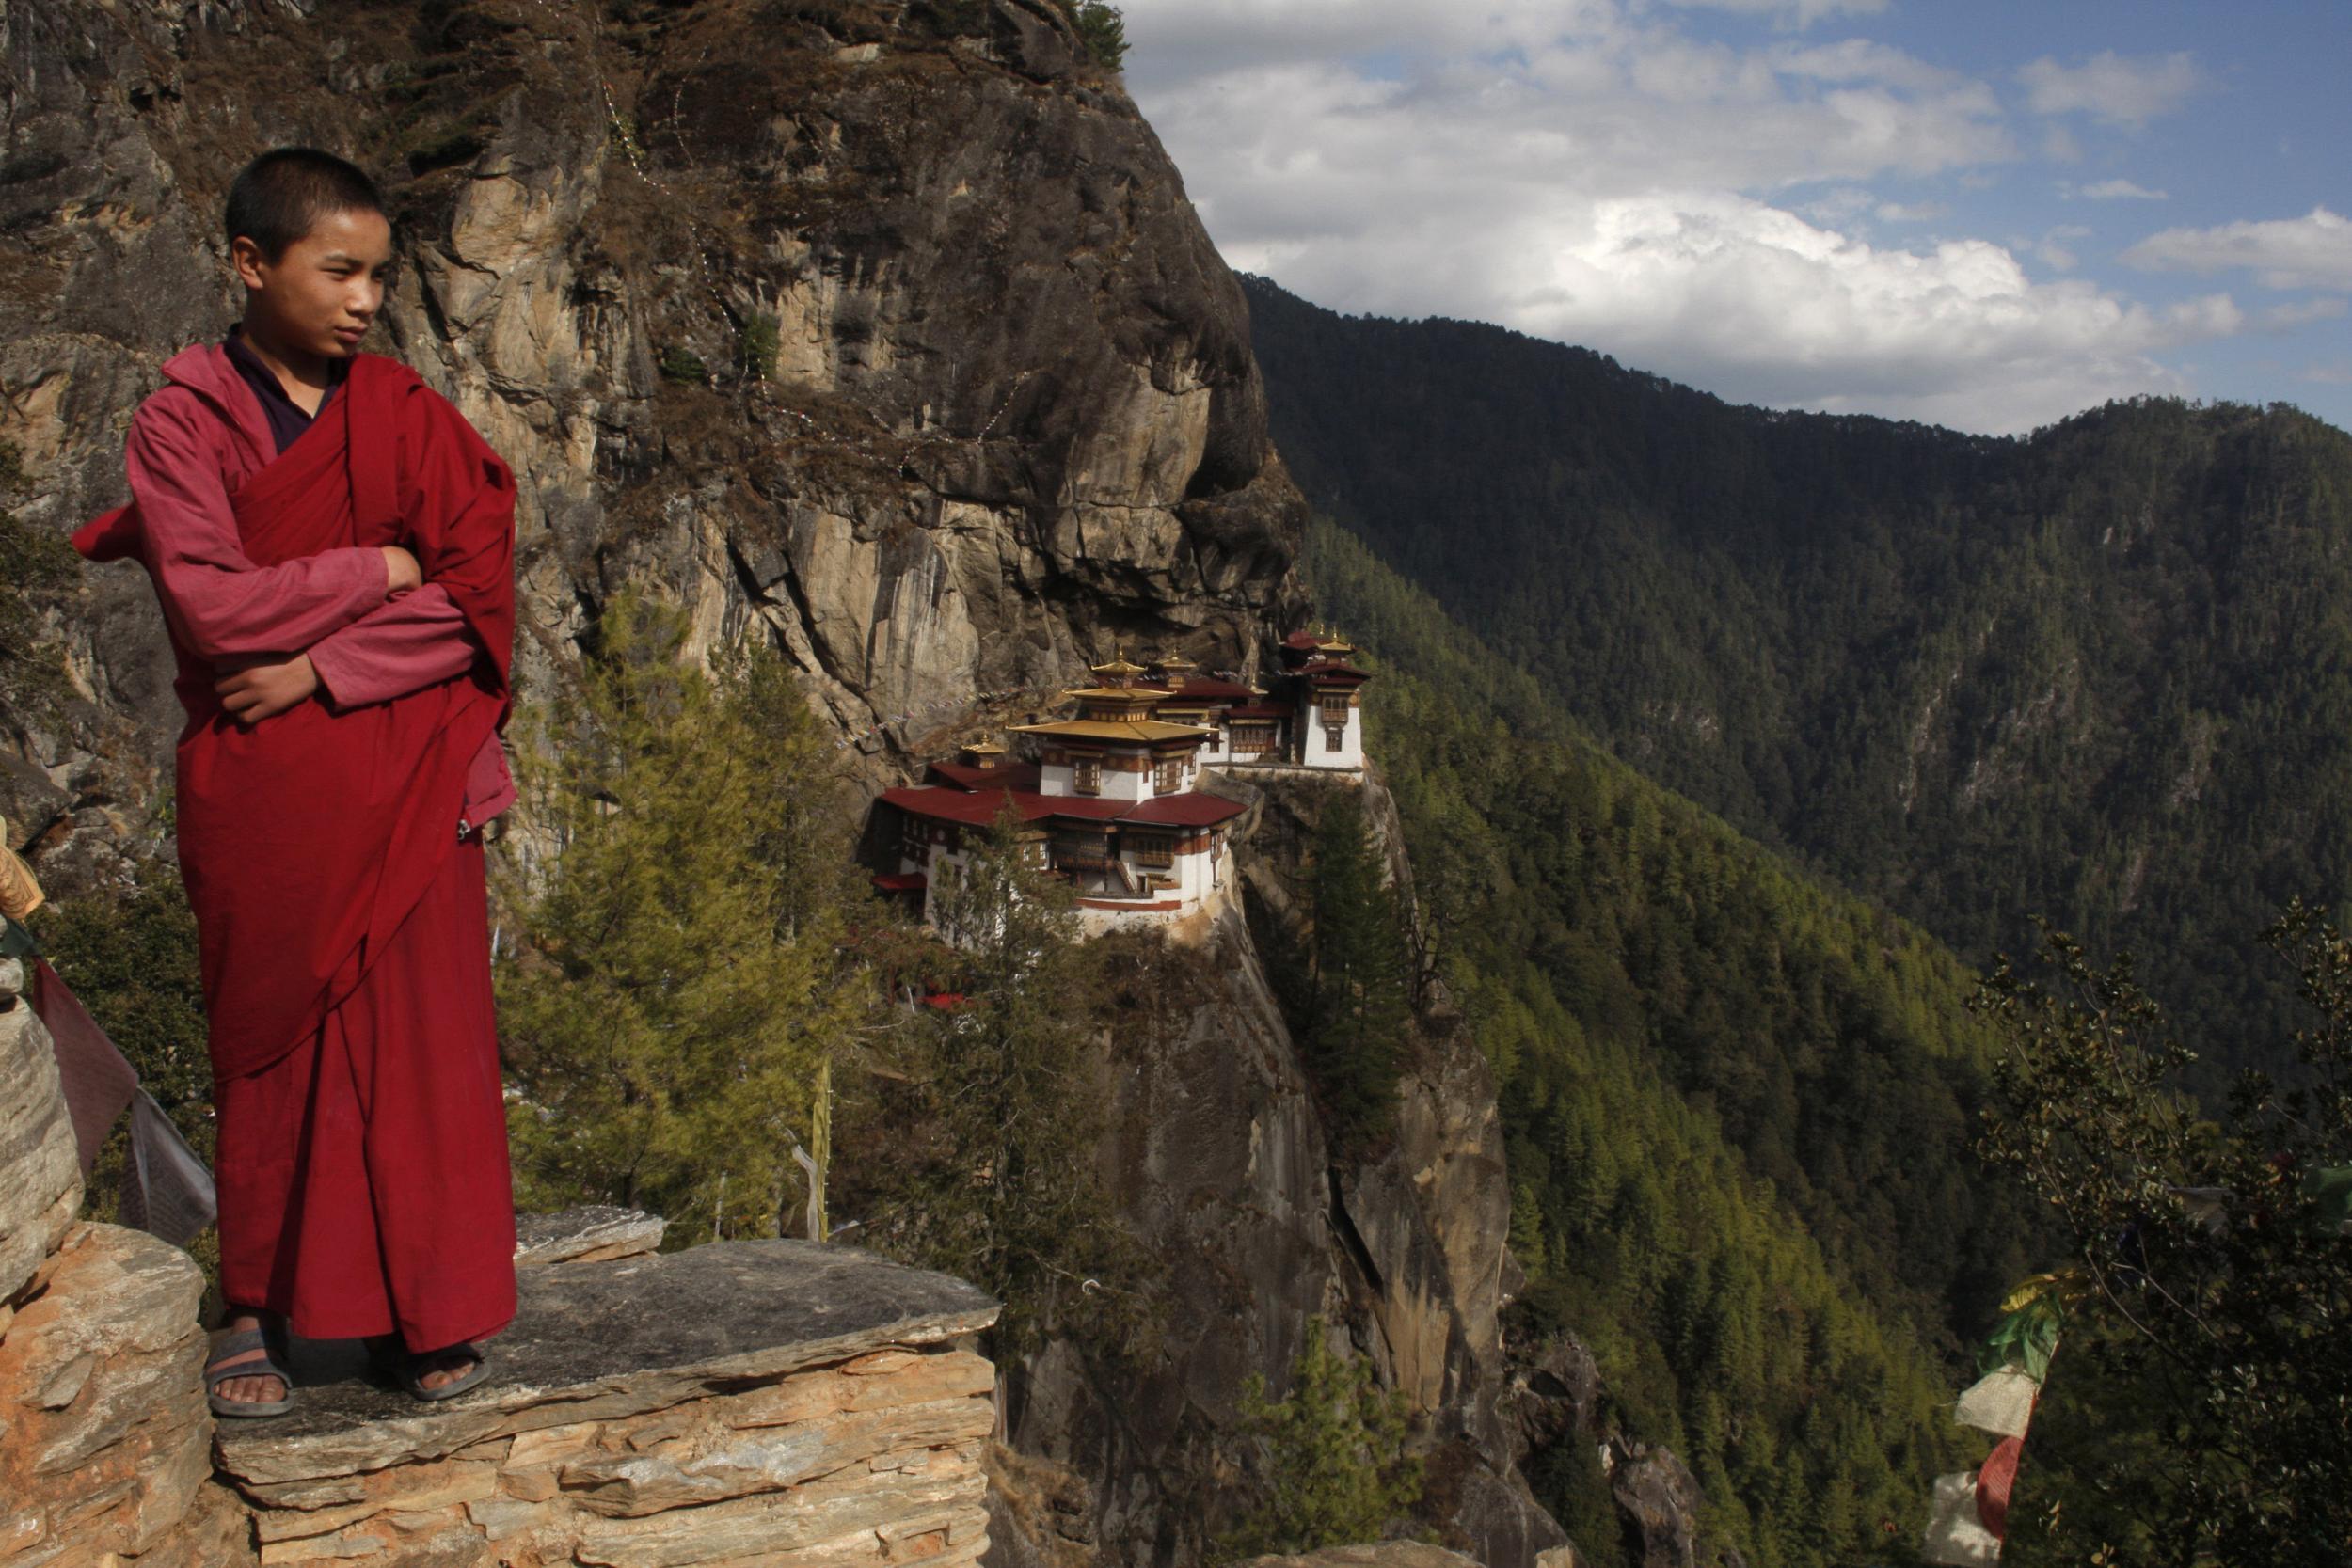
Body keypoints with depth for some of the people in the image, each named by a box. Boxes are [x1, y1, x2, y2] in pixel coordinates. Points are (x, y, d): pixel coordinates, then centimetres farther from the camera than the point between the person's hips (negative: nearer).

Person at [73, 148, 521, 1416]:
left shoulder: (409, 417, 2)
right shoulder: (183, 420, -1)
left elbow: (476, 598, -6)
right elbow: (206, 603, -12)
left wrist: (322, 667, -13)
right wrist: (376, 570, -10)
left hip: (401, 778, 1)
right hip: (255, 789, 0)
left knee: (419, 1032, 3)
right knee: (266, 1037, 8)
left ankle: (432, 1308, 15)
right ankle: (260, 1307, 22)